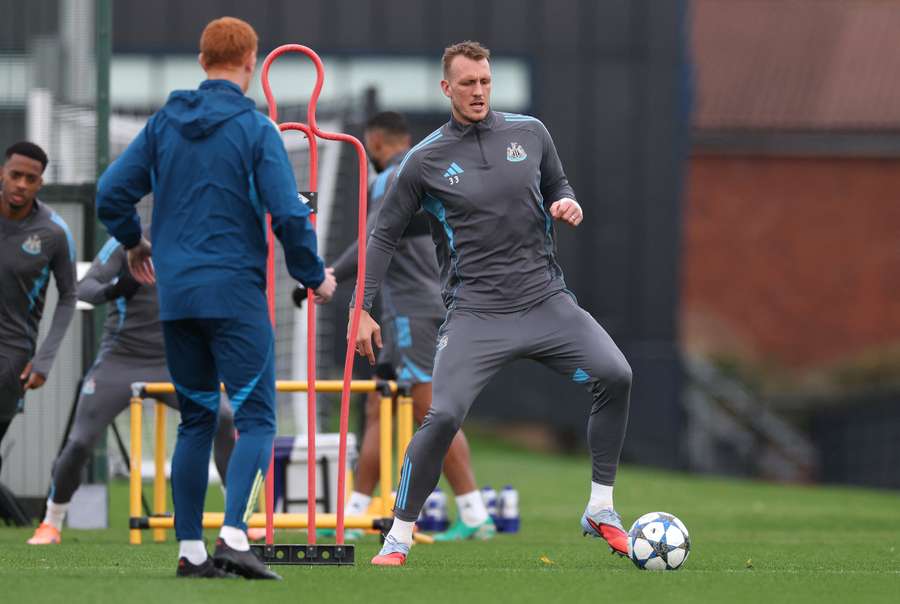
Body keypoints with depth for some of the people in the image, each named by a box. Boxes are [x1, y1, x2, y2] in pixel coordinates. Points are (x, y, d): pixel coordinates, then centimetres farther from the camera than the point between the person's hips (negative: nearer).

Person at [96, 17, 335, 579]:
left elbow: (112, 193, 7)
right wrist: (315, 276, 3)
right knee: (256, 417, -4)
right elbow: (288, 213, -12)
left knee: (196, 419, 13)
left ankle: (190, 548, 11)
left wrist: (133, 242, 27)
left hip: (176, 295, 5)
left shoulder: (164, 123, 7)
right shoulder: (256, 129, -7)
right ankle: (234, 537, -21)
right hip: (235, 291, -5)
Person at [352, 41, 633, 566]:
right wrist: (363, 309, 2)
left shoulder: (530, 133, 7)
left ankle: (601, 511, -1)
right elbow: (385, 236, 8)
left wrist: (568, 205, -2)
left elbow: (558, 186, 23)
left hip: (547, 301, 3)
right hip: (476, 313, -3)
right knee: (445, 415, -19)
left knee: (615, 375, -16)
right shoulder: (426, 160, 0)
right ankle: (400, 536, -2)